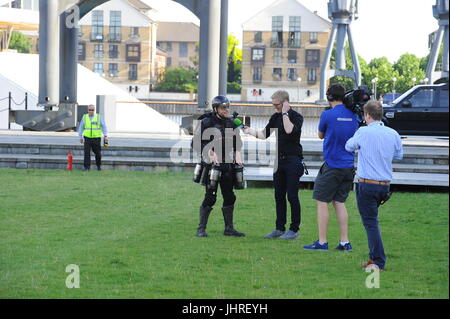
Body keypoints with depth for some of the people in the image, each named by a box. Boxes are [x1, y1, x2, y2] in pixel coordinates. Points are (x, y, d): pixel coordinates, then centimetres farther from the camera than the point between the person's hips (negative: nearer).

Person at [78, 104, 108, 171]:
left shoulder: (99, 117, 1)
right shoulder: (84, 117, 6)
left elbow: (104, 127, -1)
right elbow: (81, 127, 12)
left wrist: (105, 135, -11)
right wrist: (80, 137, 10)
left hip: (96, 138, -1)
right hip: (87, 138, 1)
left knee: (98, 153, 7)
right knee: (87, 153, -9)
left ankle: (99, 165, 28)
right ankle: (87, 167, -5)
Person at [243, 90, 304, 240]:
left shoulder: (296, 117, -8)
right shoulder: (275, 117, 12)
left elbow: (290, 130, -26)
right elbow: (264, 134, 16)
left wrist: (285, 113, -19)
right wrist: (250, 131, 4)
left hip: (293, 160, -7)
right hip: (279, 160, 7)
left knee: (292, 196, -5)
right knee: (279, 196, 9)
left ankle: (294, 230, 1)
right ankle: (279, 228, 15)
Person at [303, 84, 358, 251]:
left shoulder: (327, 115, -12)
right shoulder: (353, 115, 4)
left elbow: (321, 135, 4)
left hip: (332, 167, -6)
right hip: (349, 166, 6)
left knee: (322, 202, 2)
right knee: (339, 202, 13)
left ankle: (322, 242, 0)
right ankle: (345, 242, 10)